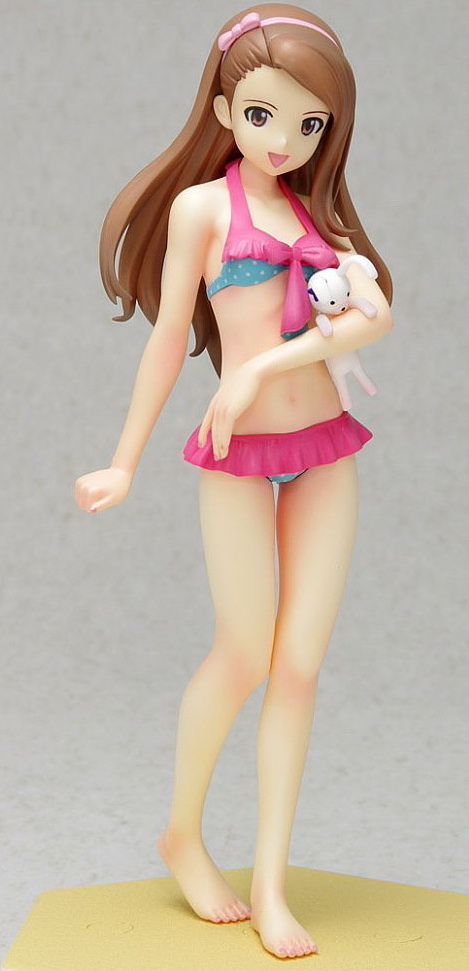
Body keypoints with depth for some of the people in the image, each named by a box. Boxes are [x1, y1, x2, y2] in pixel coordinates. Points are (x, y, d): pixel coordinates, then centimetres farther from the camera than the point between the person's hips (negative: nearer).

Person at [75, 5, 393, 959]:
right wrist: (125, 465, 3)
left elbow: (375, 315, -7)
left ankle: (270, 885, 10)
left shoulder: (319, 213, 10)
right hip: (238, 454, -4)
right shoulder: (203, 204, 0)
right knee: (246, 654, 1)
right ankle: (183, 833, 26)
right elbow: (169, 339, 2)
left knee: (301, 664, 2)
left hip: (327, 451, 4)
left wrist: (265, 365, -18)